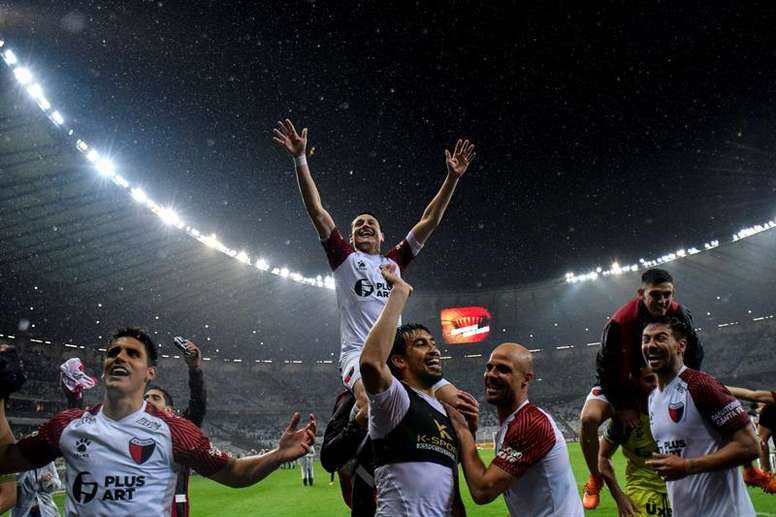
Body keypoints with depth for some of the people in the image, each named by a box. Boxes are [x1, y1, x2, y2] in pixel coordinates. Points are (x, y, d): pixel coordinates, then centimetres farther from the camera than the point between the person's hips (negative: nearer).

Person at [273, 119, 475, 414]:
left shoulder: (394, 262, 24)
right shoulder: (344, 258, 16)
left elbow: (431, 220, 22)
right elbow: (317, 211, 7)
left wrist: (453, 177, 16)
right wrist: (300, 159, 0)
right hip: (357, 353, -4)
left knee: (455, 402, -13)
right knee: (370, 401, -38)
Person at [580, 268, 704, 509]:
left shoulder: (680, 316, -18)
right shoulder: (620, 321, -30)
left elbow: (694, 355, -5)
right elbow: (606, 367, -22)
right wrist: (623, 406, -21)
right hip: (618, 385, -4)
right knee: (589, 418, -28)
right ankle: (595, 480, -6)